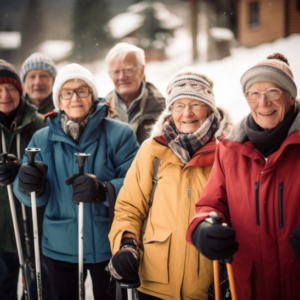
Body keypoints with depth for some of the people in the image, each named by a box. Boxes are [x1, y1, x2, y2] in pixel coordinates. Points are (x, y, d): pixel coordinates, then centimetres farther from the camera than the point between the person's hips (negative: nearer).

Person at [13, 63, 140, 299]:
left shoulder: (120, 134, -7)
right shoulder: (42, 139, 3)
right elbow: (36, 198, 1)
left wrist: (103, 190, -34)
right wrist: (28, 185, -22)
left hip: (107, 247, -2)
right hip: (59, 247, 3)